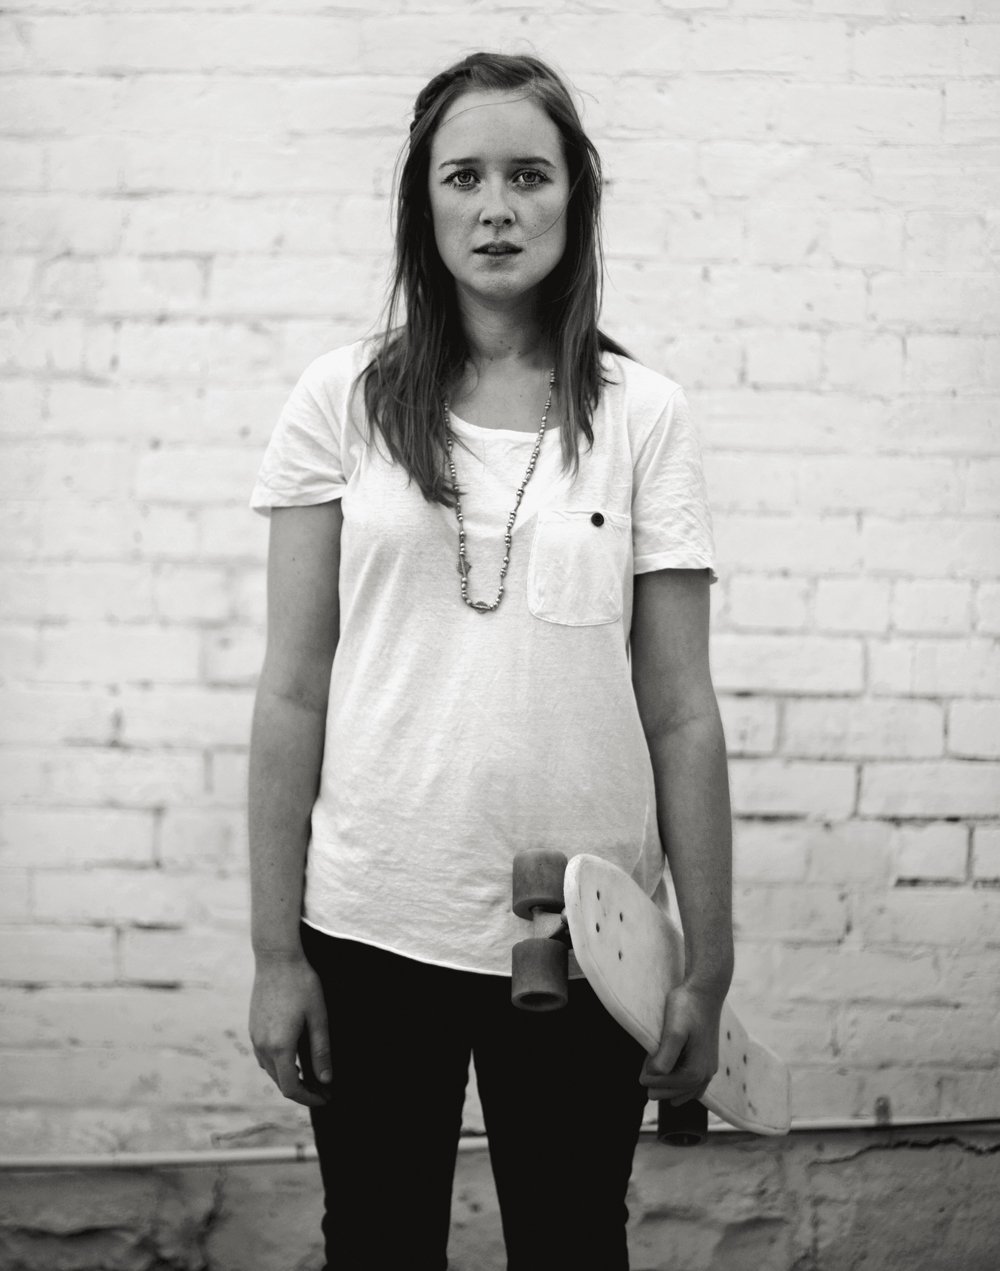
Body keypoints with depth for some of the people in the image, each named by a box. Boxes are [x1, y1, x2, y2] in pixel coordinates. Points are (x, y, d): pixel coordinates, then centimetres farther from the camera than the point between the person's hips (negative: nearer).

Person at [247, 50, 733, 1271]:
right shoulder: (343, 401, -1)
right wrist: (275, 952, -1)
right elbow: (291, 696, 0)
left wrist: (708, 965, 0)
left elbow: (681, 714, 1)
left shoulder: (643, 415, 0)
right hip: (373, 931, 0)